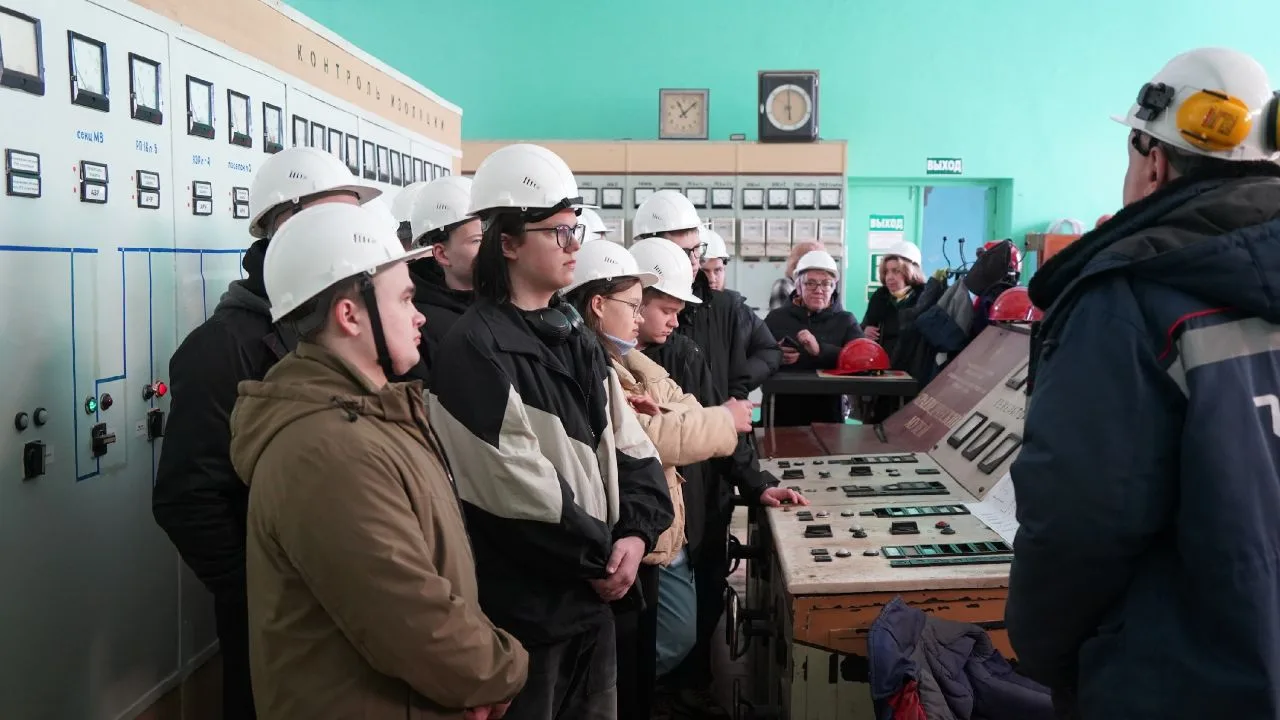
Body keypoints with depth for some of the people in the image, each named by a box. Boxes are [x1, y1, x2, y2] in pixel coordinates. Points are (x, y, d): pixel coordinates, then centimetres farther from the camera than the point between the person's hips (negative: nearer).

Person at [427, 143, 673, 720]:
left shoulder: (574, 336, 9)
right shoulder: (475, 350, -17)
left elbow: (630, 445, 8)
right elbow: (516, 487, -22)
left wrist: (635, 533, -7)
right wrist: (600, 555, -12)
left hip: (593, 592, 8)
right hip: (525, 605, -7)